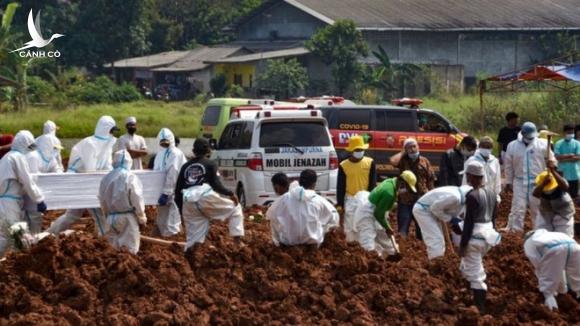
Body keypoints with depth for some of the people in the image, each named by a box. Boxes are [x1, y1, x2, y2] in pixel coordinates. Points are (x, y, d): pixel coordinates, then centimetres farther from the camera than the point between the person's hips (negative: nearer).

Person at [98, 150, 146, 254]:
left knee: (115, 248, 14)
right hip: (127, 217, -5)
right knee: (130, 249, 2)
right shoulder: (130, 177, -13)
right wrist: (142, 217, 2)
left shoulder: (106, 178, 2)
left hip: (111, 217, 5)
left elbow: (102, 201, 10)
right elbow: (137, 200, -11)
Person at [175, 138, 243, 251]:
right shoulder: (210, 164, 8)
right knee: (235, 207, 15)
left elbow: (178, 190, 17)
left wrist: (181, 209, 24)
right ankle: (237, 238, 3)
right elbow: (216, 185, -4)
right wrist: (231, 194, 10)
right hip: (206, 197, -4)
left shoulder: (186, 166, 21)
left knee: (194, 238, 12)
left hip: (189, 203, 4)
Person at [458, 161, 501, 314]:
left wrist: (463, 244, -14)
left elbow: (469, 222, -18)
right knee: (466, 267, 23)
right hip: (488, 234, 9)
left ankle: (480, 308, 1)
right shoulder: (491, 194, 7)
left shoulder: (472, 196, -18)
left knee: (475, 274, -1)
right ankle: (478, 301, 24)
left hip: (475, 237, -9)